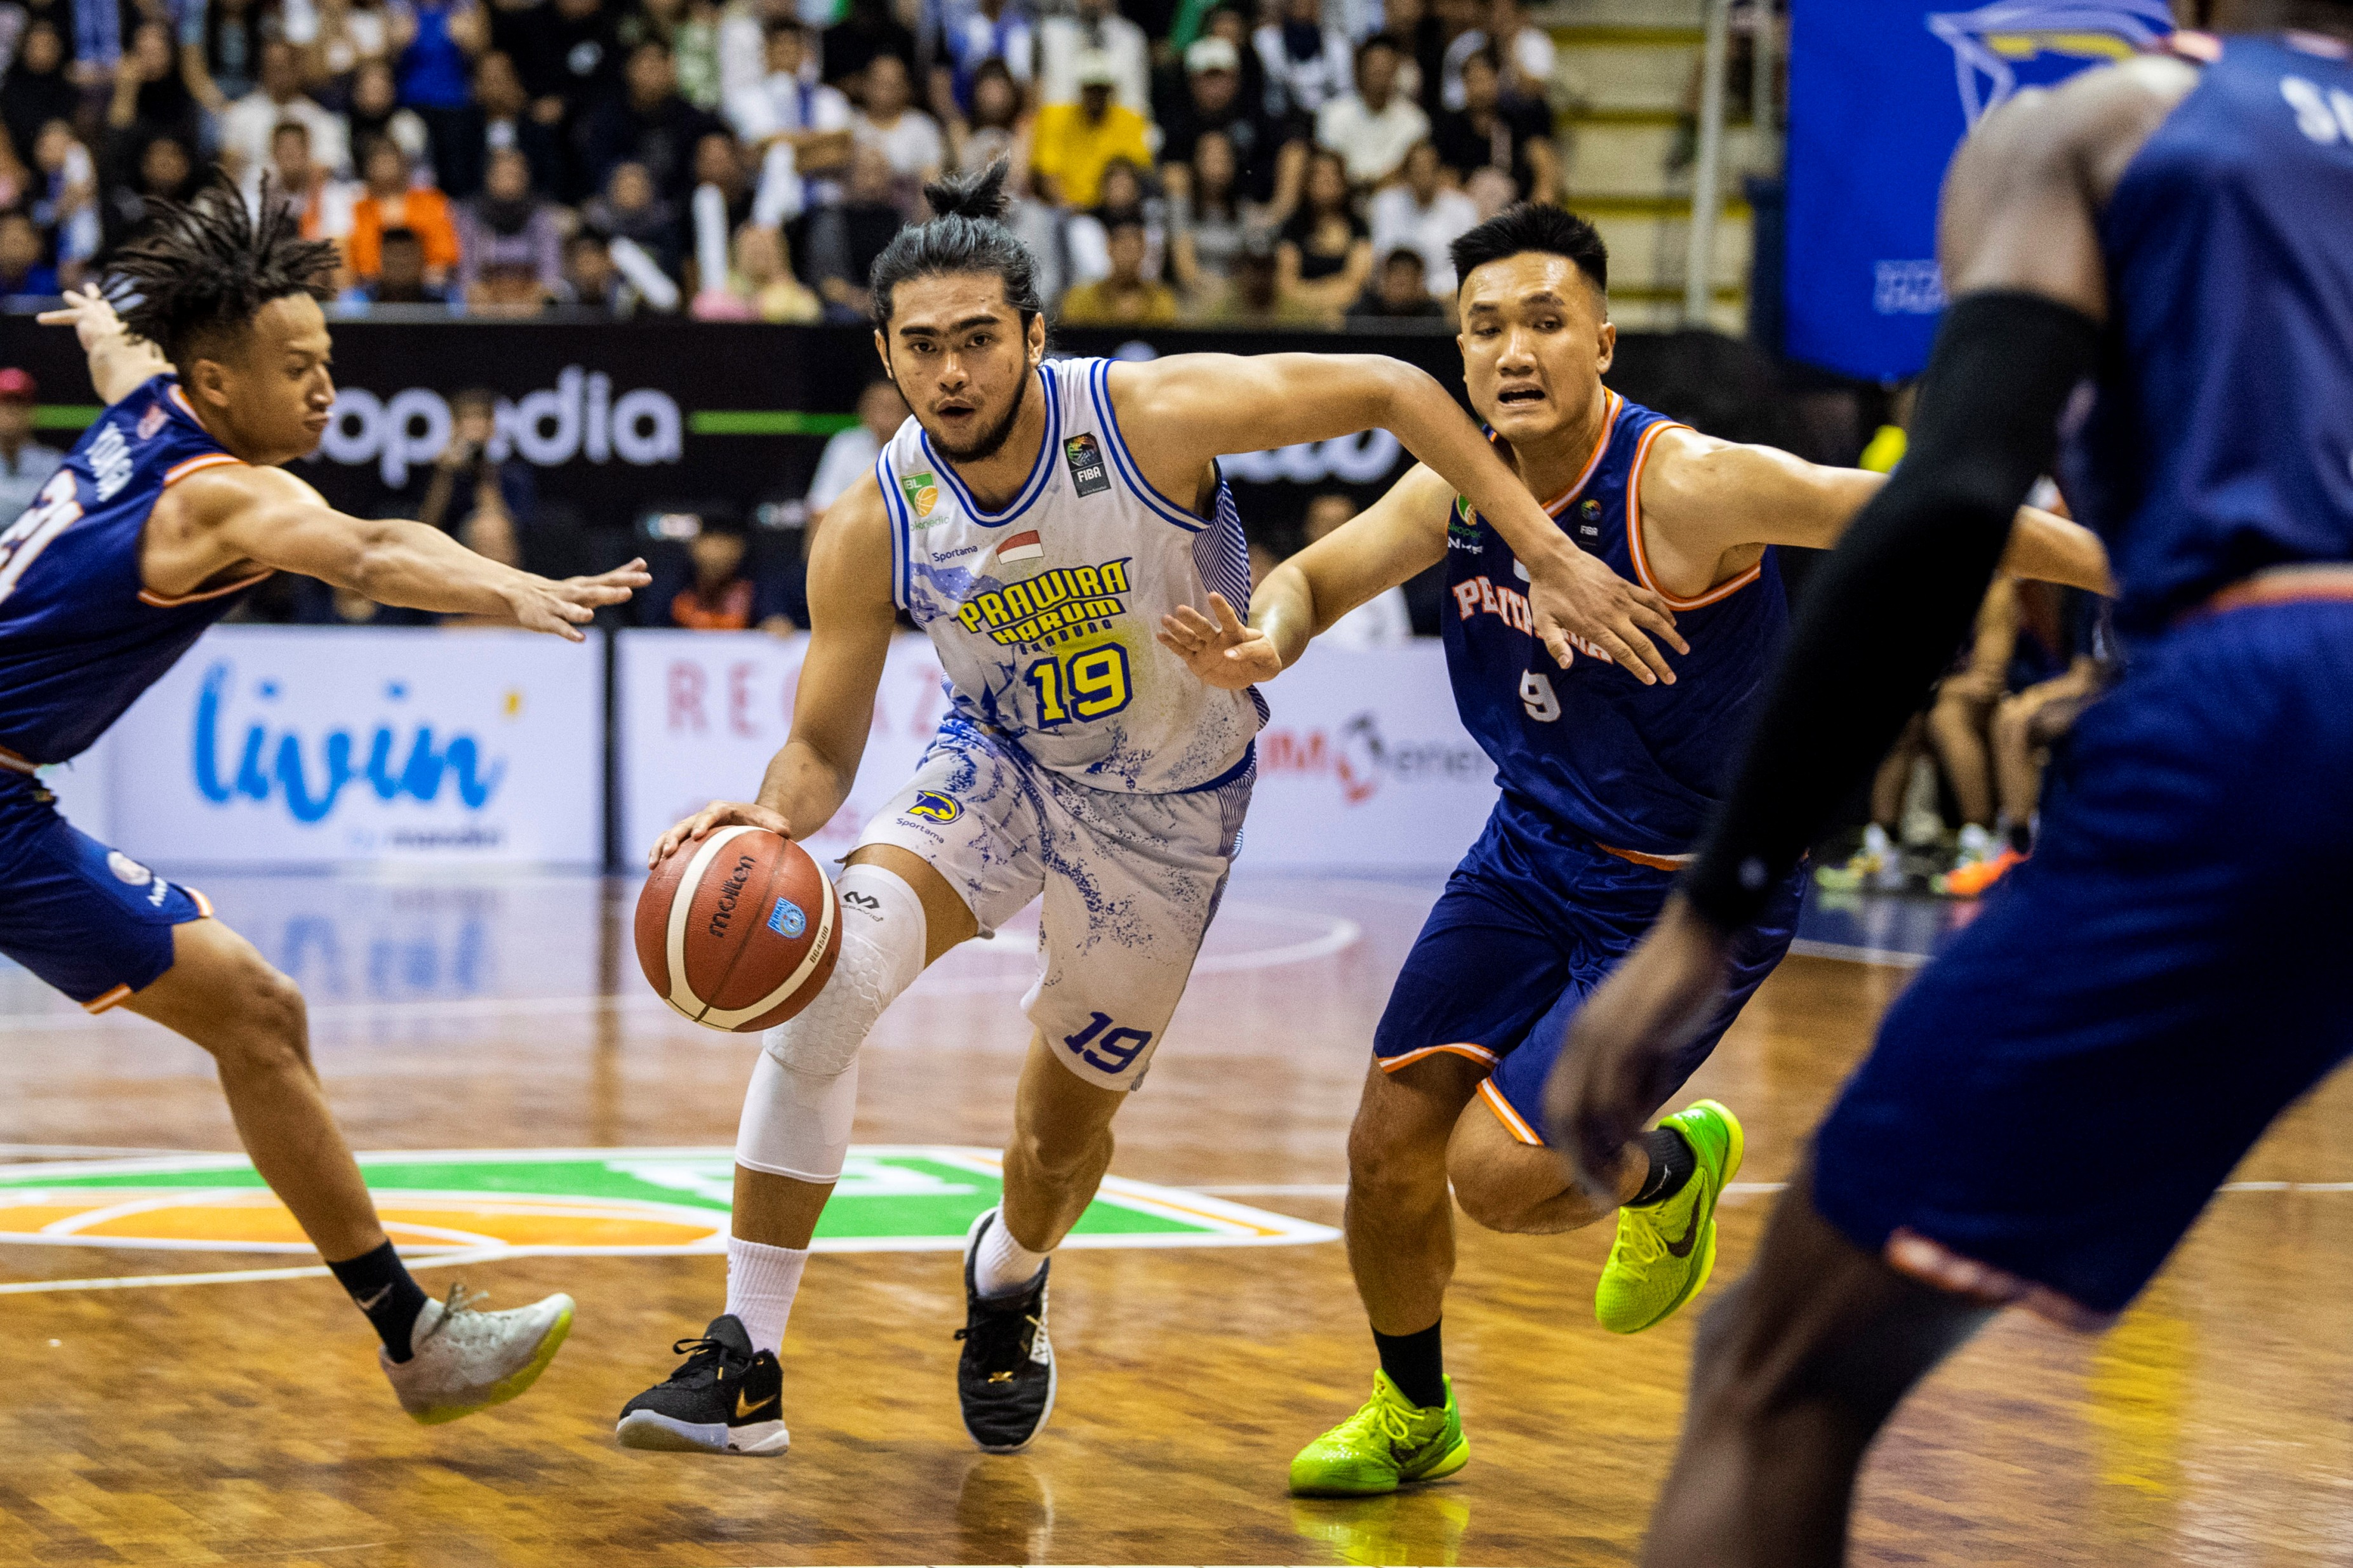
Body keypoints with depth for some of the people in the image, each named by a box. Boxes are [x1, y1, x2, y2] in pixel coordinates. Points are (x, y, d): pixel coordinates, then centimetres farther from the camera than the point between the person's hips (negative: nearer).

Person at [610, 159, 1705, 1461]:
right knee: (829, 974, -27)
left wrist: (1548, 557, -24)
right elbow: (824, 747, -13)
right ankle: (745, 1363, -19)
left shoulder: (1152, 415, -29)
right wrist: (773, 819, -37)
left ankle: (1005, 1281, 51)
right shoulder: (871, 532, -21)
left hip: (1168, 810, 0)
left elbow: (1388, 389, -20)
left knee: (1062, 1136, 10)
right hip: (1000, 766, 1)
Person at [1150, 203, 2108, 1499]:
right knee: (1390, 1143, 4)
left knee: (1497, 1172, -15)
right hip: (1533, 852, 6)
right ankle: (1412, 1416, 31)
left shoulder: (1685, 485, -26)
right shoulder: (1460, 490, -6)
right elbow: (1315, 576, 7)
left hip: (1689, 901, -6)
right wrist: (1265, 639, -17)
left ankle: (1671, 1168, 19)